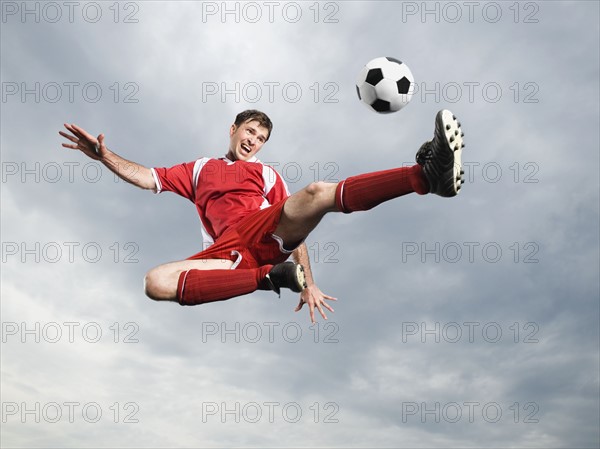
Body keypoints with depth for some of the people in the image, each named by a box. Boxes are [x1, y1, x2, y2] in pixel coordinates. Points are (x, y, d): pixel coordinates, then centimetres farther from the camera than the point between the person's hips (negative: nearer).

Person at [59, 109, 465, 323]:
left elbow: (295, 223, 16)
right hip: (229, 250, 1)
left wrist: (309, 283, 4)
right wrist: (105, 155, 4)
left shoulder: (267, 174, 26)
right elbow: (147, 177, 22)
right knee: (155, 283, -28)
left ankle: (427, 174, -41)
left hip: (267, 232, 0)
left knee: (317, 193, -29)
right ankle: (271, 277, -30)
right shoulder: (199, 169, 30)